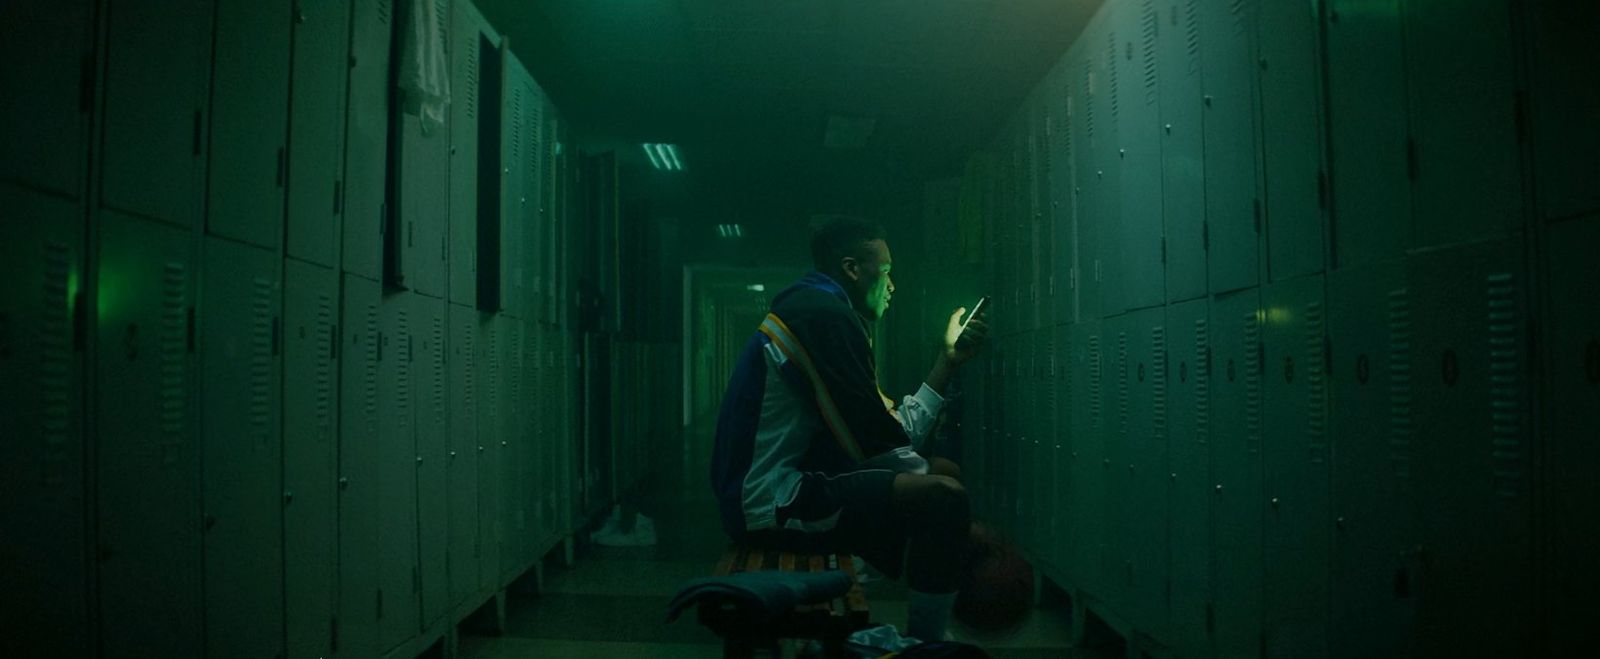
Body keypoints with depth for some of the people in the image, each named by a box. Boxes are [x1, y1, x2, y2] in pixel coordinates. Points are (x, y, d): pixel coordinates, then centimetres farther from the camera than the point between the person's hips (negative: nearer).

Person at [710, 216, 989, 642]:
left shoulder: (816, 311, 18)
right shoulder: (826, 314, -15)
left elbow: (898, 431, 15)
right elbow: (876, 442, -18)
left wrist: (949, 359, 17)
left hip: (789, 484, 11)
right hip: (775, 504, -11)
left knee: (944, 473, 17)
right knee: (944, 497, -20)